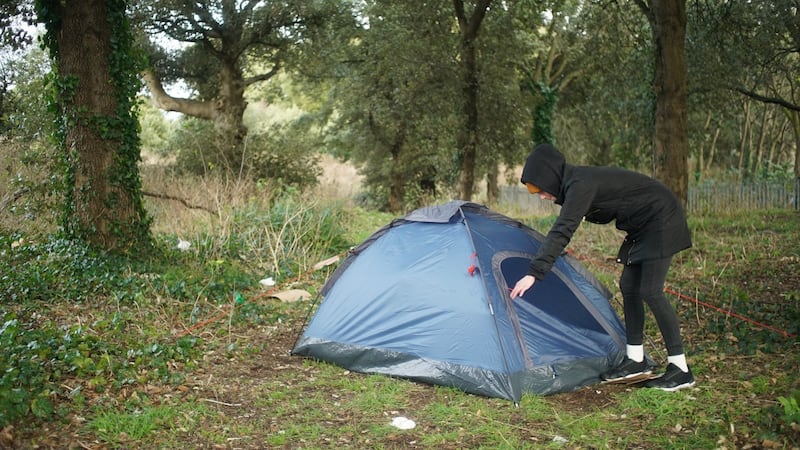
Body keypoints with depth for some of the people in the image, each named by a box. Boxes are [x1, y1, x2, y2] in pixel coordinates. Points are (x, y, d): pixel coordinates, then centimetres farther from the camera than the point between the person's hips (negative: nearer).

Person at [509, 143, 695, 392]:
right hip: (644, 226, 10)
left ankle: (680, 369, -3)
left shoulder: (580, 185, -24)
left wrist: (534, 272, -36)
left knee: (650, 292, -12)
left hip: (662, 221, -10)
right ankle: (636, 360, 18)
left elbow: (562, 231, -33)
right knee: (629, 287, 10)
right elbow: (604, 215, 17)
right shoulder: (578, 180, 5)